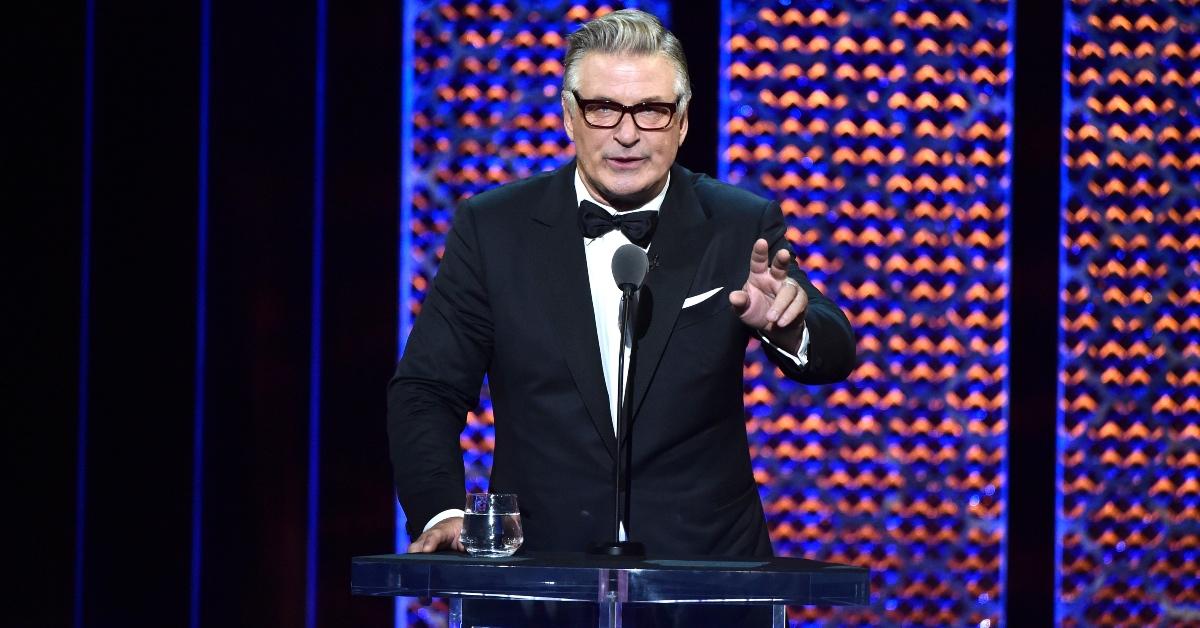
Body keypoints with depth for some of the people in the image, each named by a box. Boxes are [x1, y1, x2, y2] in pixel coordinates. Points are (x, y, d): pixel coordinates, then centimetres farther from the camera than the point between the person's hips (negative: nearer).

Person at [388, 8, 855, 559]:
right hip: (541, 562, -1)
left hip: (702, 558, 1)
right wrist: (440, 511, -11)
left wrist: (787, 326, -28)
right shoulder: (493, 228, 4)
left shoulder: (739, 227, 5)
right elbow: (427, 389, 6)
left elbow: (833, 357, -4)